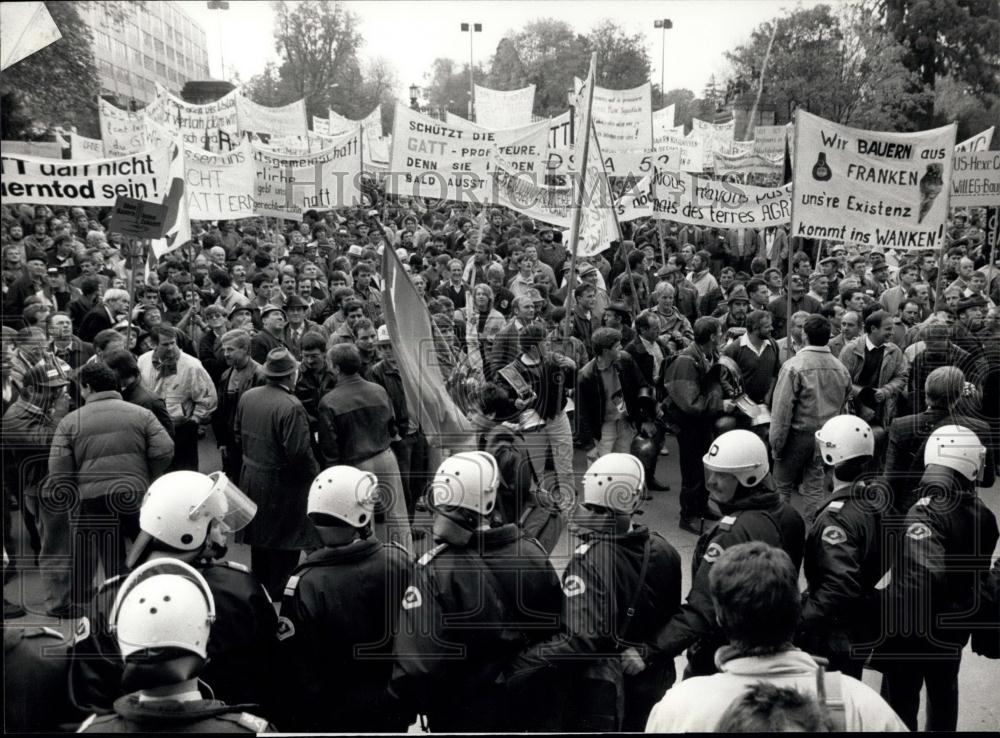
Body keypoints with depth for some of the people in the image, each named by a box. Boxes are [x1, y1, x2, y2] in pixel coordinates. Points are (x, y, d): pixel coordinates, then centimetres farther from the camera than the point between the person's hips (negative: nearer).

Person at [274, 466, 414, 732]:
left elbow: (295, 669, -16)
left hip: (334, 717, -2)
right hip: (394, 708, 3)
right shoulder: (400, 562, -13)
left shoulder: (305, 584, -22)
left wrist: (294, 720, -2)